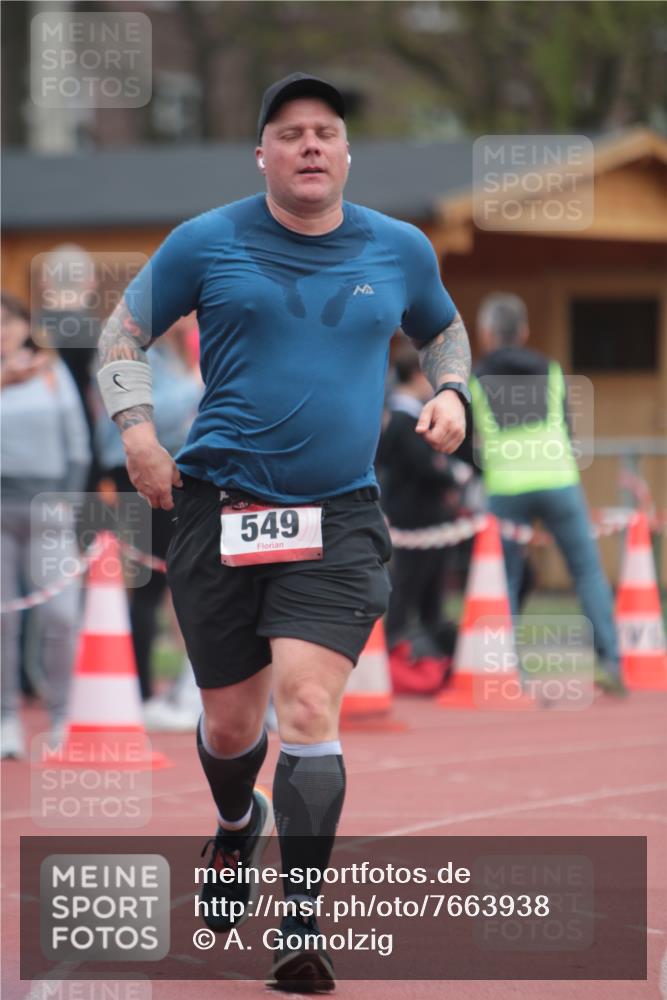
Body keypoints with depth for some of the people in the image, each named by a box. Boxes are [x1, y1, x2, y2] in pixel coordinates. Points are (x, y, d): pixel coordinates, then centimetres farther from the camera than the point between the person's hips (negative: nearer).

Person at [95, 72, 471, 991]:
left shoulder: (400, 250, 7)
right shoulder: (208, 243, 0)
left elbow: (443, 329, 27)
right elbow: (124, 332, 11)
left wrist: (450, 394, 7)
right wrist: (136, 429, -3)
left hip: (338, 519, 0)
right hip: (218, 505, 0)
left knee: (308, 708, -16)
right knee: (230, 721, 9)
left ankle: (302, 926, -15)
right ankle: (236, 828, 45)